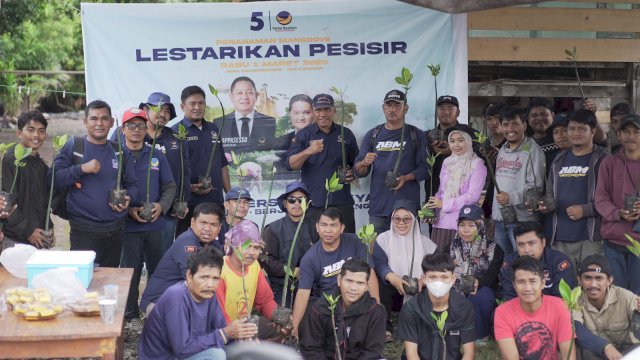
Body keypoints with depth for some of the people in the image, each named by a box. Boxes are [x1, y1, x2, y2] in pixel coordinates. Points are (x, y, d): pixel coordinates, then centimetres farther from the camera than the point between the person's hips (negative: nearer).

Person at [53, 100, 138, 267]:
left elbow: (132, 183, 16)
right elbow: (54, 179, -8)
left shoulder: (120, 152, 11)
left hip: (116, 229, 4)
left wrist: (128, 198, -5)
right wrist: (81, 169, -18)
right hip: (84, 230, -4)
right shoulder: (73, 147, -1)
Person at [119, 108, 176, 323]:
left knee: (158, 269, 10)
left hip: (155, 224, 3)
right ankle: (130, 316, 13)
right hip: (128, 225, -3)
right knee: (130, 270, 3)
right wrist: (128, 210, -15)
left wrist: (161, 206, -7)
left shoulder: (157, 157, 10)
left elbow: (170, 186, 11)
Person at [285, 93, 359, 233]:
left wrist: (352, 174, 0)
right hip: (314, 204, -2)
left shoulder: (346, 134, 12)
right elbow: (290, 165, -6)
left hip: (342, 202, 2)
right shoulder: (304, 135, 5)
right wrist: (308, 151, -24)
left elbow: (356, 163, 23)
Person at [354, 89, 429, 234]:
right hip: (378, 206, 2)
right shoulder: (372, 135, 13)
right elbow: (358, 172, 11)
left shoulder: (416, 135, 7)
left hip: (407, 205, -2)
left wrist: (406, 178, -15)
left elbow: (424, 168, 2)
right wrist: (364, 163, -11)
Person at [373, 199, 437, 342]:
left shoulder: (424, 242, 5)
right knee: (379, 285, -32)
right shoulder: (383, 239, 0)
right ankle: (385, 328, -22)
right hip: (392, 286, -1)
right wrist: (391, 277, -37)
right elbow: (379, 264, -14)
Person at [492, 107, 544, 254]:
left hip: (522, 220, -7)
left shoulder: (532, 151, -8)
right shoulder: (502, 151, 16)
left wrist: (511, 198, -23)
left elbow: (535, 186, -14)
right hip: (499, 220, 7)